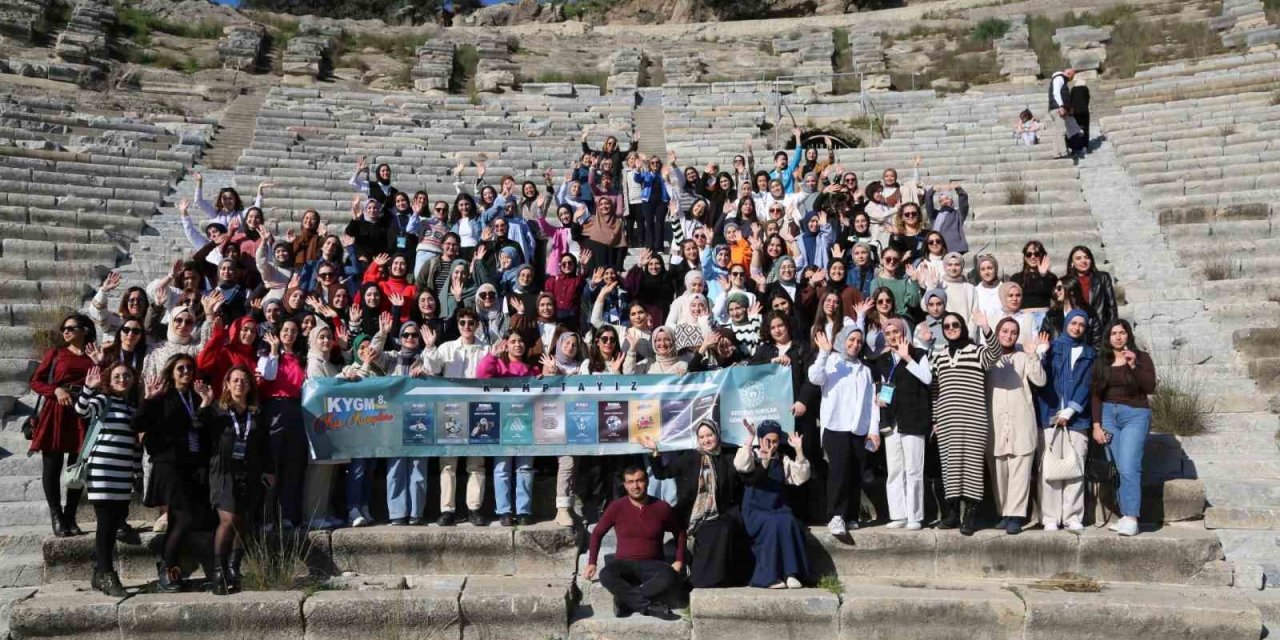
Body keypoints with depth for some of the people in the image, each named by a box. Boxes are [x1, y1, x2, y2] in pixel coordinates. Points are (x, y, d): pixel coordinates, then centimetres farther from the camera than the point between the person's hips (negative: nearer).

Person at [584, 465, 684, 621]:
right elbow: (597, 533, 10)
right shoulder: (616, 507, -3)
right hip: (624, 564, 0)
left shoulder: (662, 507, -2)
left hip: (653, 565, 0)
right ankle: (651, 606, -28)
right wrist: (592, 563, 1)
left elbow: (680, 533, 14)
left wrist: (679, 561, 2)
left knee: (670, 578, -35)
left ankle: (625, 600, -24)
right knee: (606, 576, -36)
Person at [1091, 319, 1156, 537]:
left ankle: (1131, 519, -17)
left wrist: (1133, 365, -16)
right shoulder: (1102, 362, 12)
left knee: (1128, 468, -15)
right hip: (1108, 414, 3)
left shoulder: (1141, 357, 4)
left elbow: (1150, 387, -7)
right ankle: (1124, 516, 3)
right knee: (1118, 469, 1)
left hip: (1135, 415, -3)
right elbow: (1096, 395, 9)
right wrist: (1096, 425, 2)